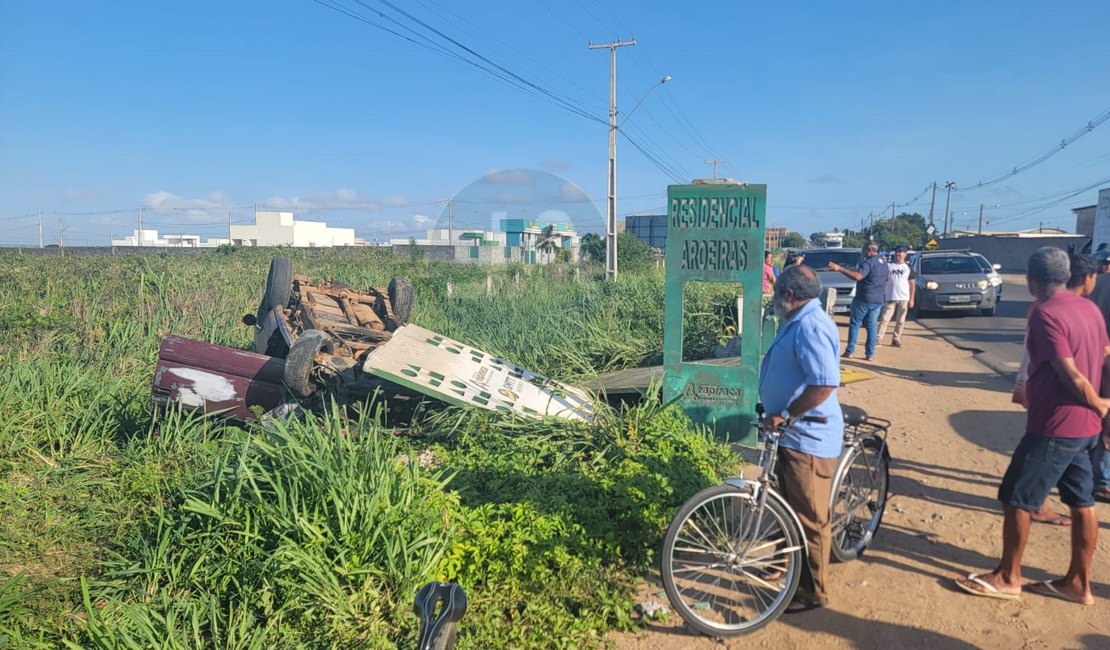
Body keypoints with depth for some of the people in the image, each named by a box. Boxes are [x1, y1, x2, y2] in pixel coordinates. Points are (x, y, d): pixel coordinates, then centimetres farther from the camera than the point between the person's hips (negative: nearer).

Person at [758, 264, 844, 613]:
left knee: (810, 518, 2)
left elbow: (824, 384, -33)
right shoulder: (796, 322, 11)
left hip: (808, 438, -11)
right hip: (792, 433, 11)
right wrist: (778, 412, 21)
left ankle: (813, 591, 16)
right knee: (790, 507, 24)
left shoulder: (811, 326, -23)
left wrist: (785, 415, -25)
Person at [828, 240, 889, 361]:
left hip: (863, 299, -7)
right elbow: (886, 278, 29)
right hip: (878, 301, 7)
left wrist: (839, 269, -38)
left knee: (854, 324, 4)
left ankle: (849, 351, 4)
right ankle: (870, 354, 7)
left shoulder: (869, 262, -16)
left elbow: (858, 276, -32)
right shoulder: (884, 265, 13)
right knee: (872, 326, 9)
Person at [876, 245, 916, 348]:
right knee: (884, 319, -7)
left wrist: (911, 299, -1)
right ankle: (879, 339, -8)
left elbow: (912, 284, 5)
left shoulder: (908, 268, 6)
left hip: (904, 299, 1)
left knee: (900, 321, 6)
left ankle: (896, 339, 14)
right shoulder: (888, 265, 6)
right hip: (890, 298, -1)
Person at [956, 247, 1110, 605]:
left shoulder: (1045, 314, -19)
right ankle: (1078, 582, 26)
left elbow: (1072, 376, -22)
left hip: (1054, 427, -9)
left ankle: (1008, 578, 14)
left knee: (1016, 499, 3)